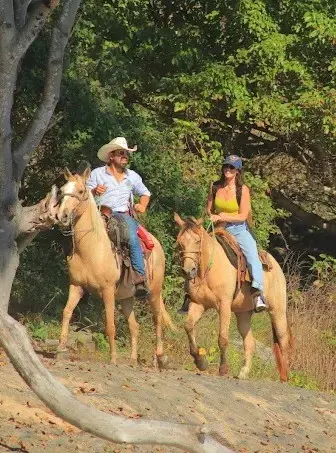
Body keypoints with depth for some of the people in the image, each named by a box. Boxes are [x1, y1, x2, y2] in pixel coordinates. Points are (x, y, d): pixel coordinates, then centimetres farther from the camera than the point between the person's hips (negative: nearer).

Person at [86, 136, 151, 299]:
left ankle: (140, 278, -33)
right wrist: (94, 192, -15)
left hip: (124, 214, 1)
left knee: (133, 238, -30)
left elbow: (145, 193, 31)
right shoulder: (97, 173, 11)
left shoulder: (132, 176, 19)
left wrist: (142, 205, 9)